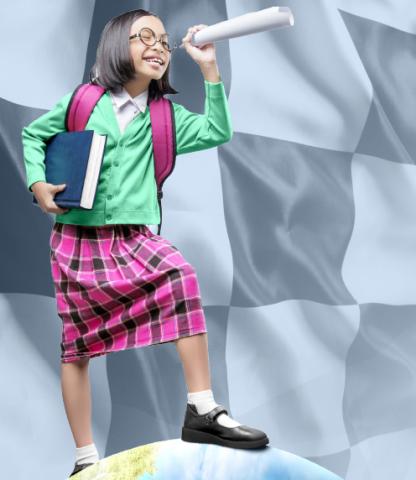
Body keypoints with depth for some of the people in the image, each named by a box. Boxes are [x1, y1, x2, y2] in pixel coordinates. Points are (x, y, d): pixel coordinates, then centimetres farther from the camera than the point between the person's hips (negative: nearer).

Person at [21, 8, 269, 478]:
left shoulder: (165, 117, 9)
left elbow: (217, 132, -1)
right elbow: (32, 135, 13)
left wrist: (209, 70, -6)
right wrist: (38, 184, -4)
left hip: (134, 237, 1)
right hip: (76, 240, -1)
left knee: (181, 278, -29)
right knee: (76, 343, 2)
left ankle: (202, 412, -27)